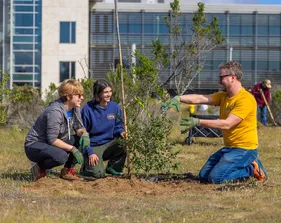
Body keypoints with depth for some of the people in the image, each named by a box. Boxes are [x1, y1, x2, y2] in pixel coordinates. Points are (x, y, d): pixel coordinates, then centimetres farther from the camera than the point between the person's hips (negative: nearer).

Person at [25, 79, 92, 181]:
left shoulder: (75, 109, -1)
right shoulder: (55, 111, -27)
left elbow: (79, 128, 5)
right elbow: (52, 140, -28)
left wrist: (84, 133, -19)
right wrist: (72, 149, -28)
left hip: (53, 144, 9)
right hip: (34, 146, -9)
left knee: (81, 139, -8)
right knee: (61, 156, -37)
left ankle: (67, 169, 4)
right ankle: (39, 167, -7)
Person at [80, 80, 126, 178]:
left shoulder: (115, 107, 1)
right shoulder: (88, 109, -10)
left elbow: (118, 126, 10)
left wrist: (121, 132, -15)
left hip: (109, 144, 4)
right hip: (93, 146, -4)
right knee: (98, 173, -26)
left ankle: (113, 168, 0)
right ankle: (86, 165, 13)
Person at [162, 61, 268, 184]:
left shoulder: (246, 99, -19)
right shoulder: (223, 96, 9)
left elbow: (227, 124, -25)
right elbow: (200, 98, -4)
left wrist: (198, 122, -26)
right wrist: (179, 98, -21)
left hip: (244, 149, -9)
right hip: (229, 147, 9)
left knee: (215, 177, -20)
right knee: (203, 176, 7)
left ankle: (252, 168, 0)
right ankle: (248, 165, 14)